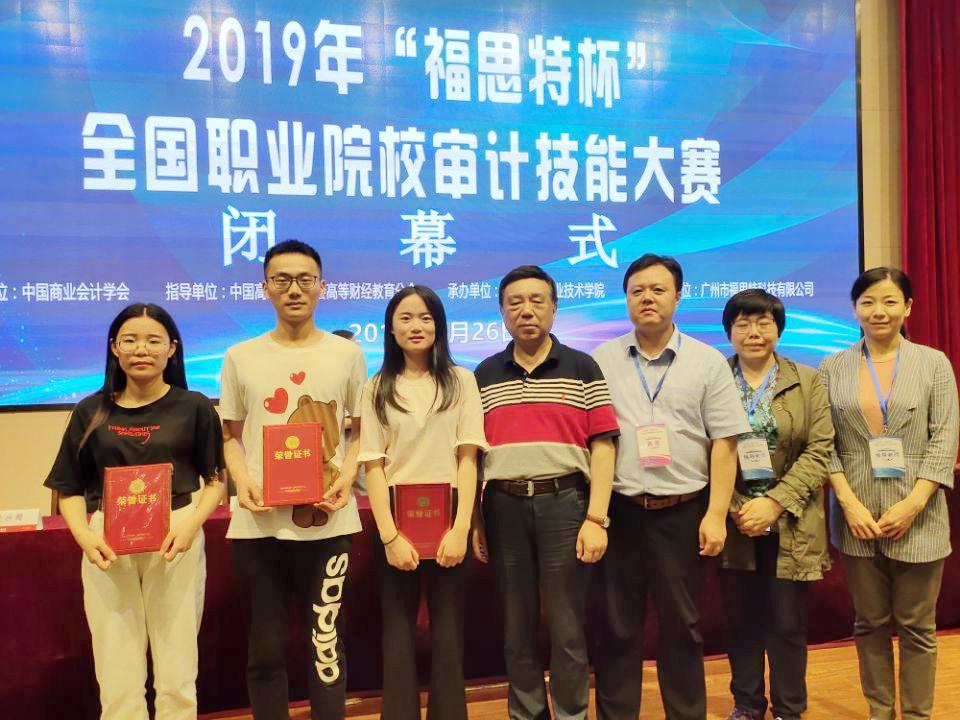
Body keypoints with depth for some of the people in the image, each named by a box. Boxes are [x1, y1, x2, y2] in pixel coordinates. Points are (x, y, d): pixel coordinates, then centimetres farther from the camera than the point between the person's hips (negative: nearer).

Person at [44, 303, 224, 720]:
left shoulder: (194, 407, 2)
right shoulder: (91, 412, 7)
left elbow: (215, 480, 4)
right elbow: (70, 489, 9)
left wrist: (192, 523, -13)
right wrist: (84, 536, -8)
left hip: (175, 541, -1)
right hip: (108, 544, 1)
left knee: (177, 678, 5)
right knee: (117, 682, 7)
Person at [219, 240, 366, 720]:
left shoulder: (347, 353, 5)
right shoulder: (240, 357, 6)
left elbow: (362, 429, 10)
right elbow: (230, 434, 11)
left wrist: (347, 476, -7)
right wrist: (242, 481, -7)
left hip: (327, 519, -1)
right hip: (259, 521, 1)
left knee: (326, 642, 7)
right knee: (265, 647, 10)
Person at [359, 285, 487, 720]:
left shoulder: (459, 381, 5)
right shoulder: (377, 389, 7)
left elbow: (467, 458, 0)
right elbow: (374, 466, 0)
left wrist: (460, 528, -11)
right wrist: (390, 535, -10)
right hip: (395, 517, 1)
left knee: (448, 625, 4)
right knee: (398, 625, 6)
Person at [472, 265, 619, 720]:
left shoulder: (582, 369, 4)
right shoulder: (484, 376, 11)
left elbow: (602, 447, -1)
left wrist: (595, 518, -9)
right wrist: (475, 521, 6)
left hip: (564, 502, -2)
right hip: (504, 506, 3)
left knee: (567, 627, 4)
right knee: (516, 626, 11)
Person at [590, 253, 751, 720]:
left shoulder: (708, 363, 3)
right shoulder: (601, 361, 5)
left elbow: (724, 443, 0)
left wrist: (716, 514, -6)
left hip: (682, 512, 0)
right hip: (617, 510, 1)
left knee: (681, 626, 10)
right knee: (616, 627, 8)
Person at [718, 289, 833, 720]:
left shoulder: (808, 382, 3)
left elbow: (819, 451, -4)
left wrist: (775, 502, -15)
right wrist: (733, 508, -11)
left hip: (790, 524, -1)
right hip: (733, 523, 1)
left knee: (788, 624, 7)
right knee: (741, 622, 10)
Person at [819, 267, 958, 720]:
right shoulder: (833, 369, 5)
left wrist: (913, 504, -12)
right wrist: (850, 503, -10)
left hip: (917, 517, -1)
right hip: (856, 517, 1)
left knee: (916, 626, 8)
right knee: (870, 623, 12)